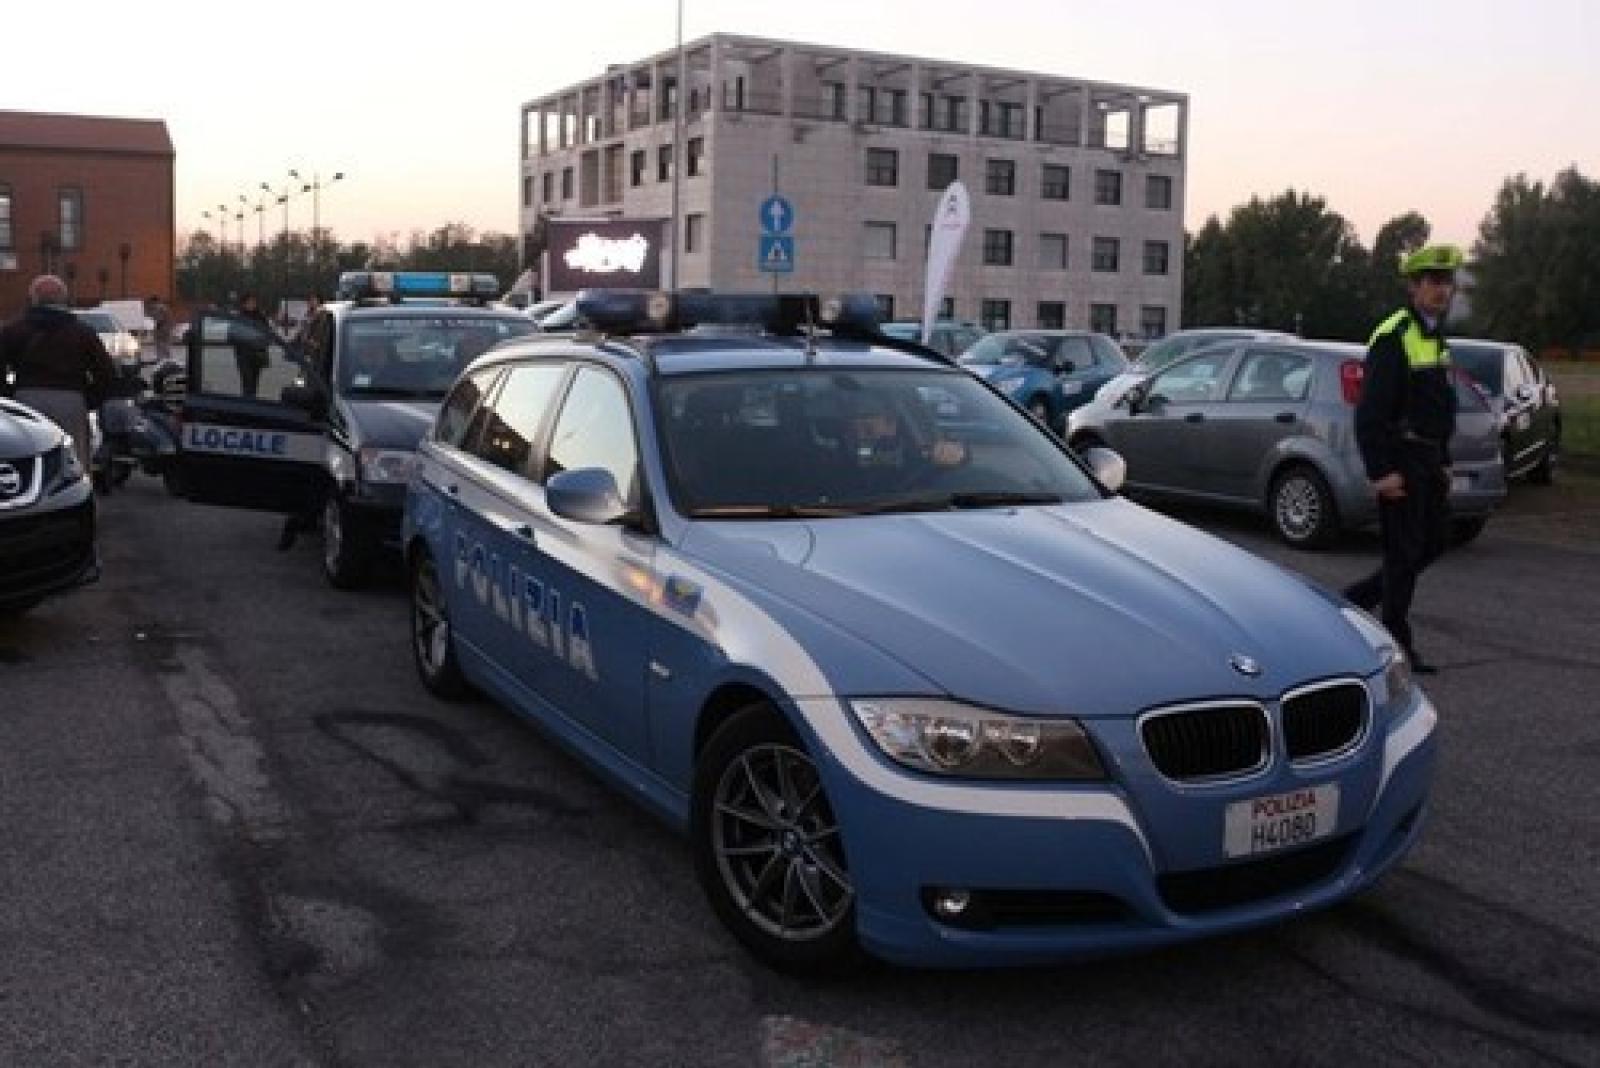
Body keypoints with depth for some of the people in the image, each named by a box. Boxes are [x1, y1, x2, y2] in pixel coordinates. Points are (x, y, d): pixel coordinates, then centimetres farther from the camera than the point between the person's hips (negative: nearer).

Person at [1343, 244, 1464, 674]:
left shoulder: (1437, 336, 15)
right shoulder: (1393, 337, -14)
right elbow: (1371, 411, -20)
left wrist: (1443, 462, 21)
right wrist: (1381, 472, -23)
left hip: (1429, 459, 9)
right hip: (1401, 460, -9)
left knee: (1434, 541, 13)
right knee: (1404, 551, -3)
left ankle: (1360, 596, 27)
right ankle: (1398, 644, 6)